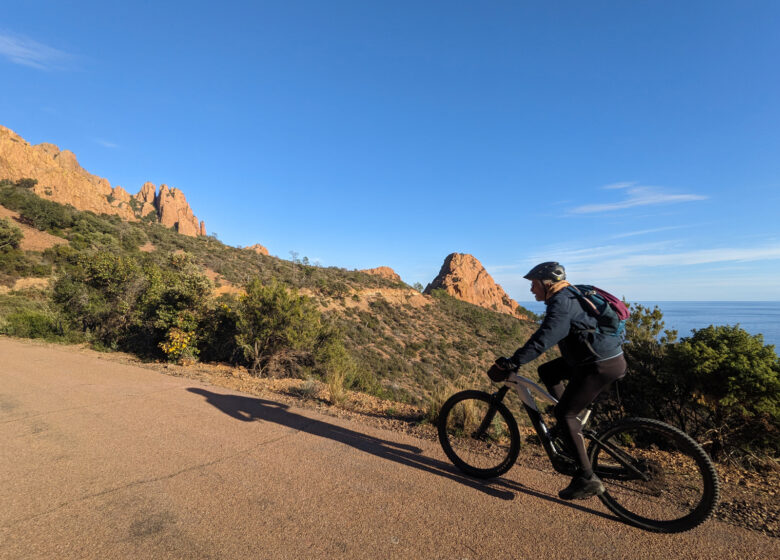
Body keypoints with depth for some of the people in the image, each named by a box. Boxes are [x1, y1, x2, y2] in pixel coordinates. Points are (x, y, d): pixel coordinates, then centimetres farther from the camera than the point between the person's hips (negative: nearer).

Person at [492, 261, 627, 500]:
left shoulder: (562, 303, -18)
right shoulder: (567, 297, 13)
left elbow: (544, 338, -30)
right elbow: (549, 335, 22)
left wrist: (513, 361, -27)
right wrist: (518, 358, 23)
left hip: (603, 364, -10)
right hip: (593, 357, 10)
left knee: (564, 413, -6)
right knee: (546, 371, 17)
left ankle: (587, 479, 2)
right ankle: (572, 426, 21)